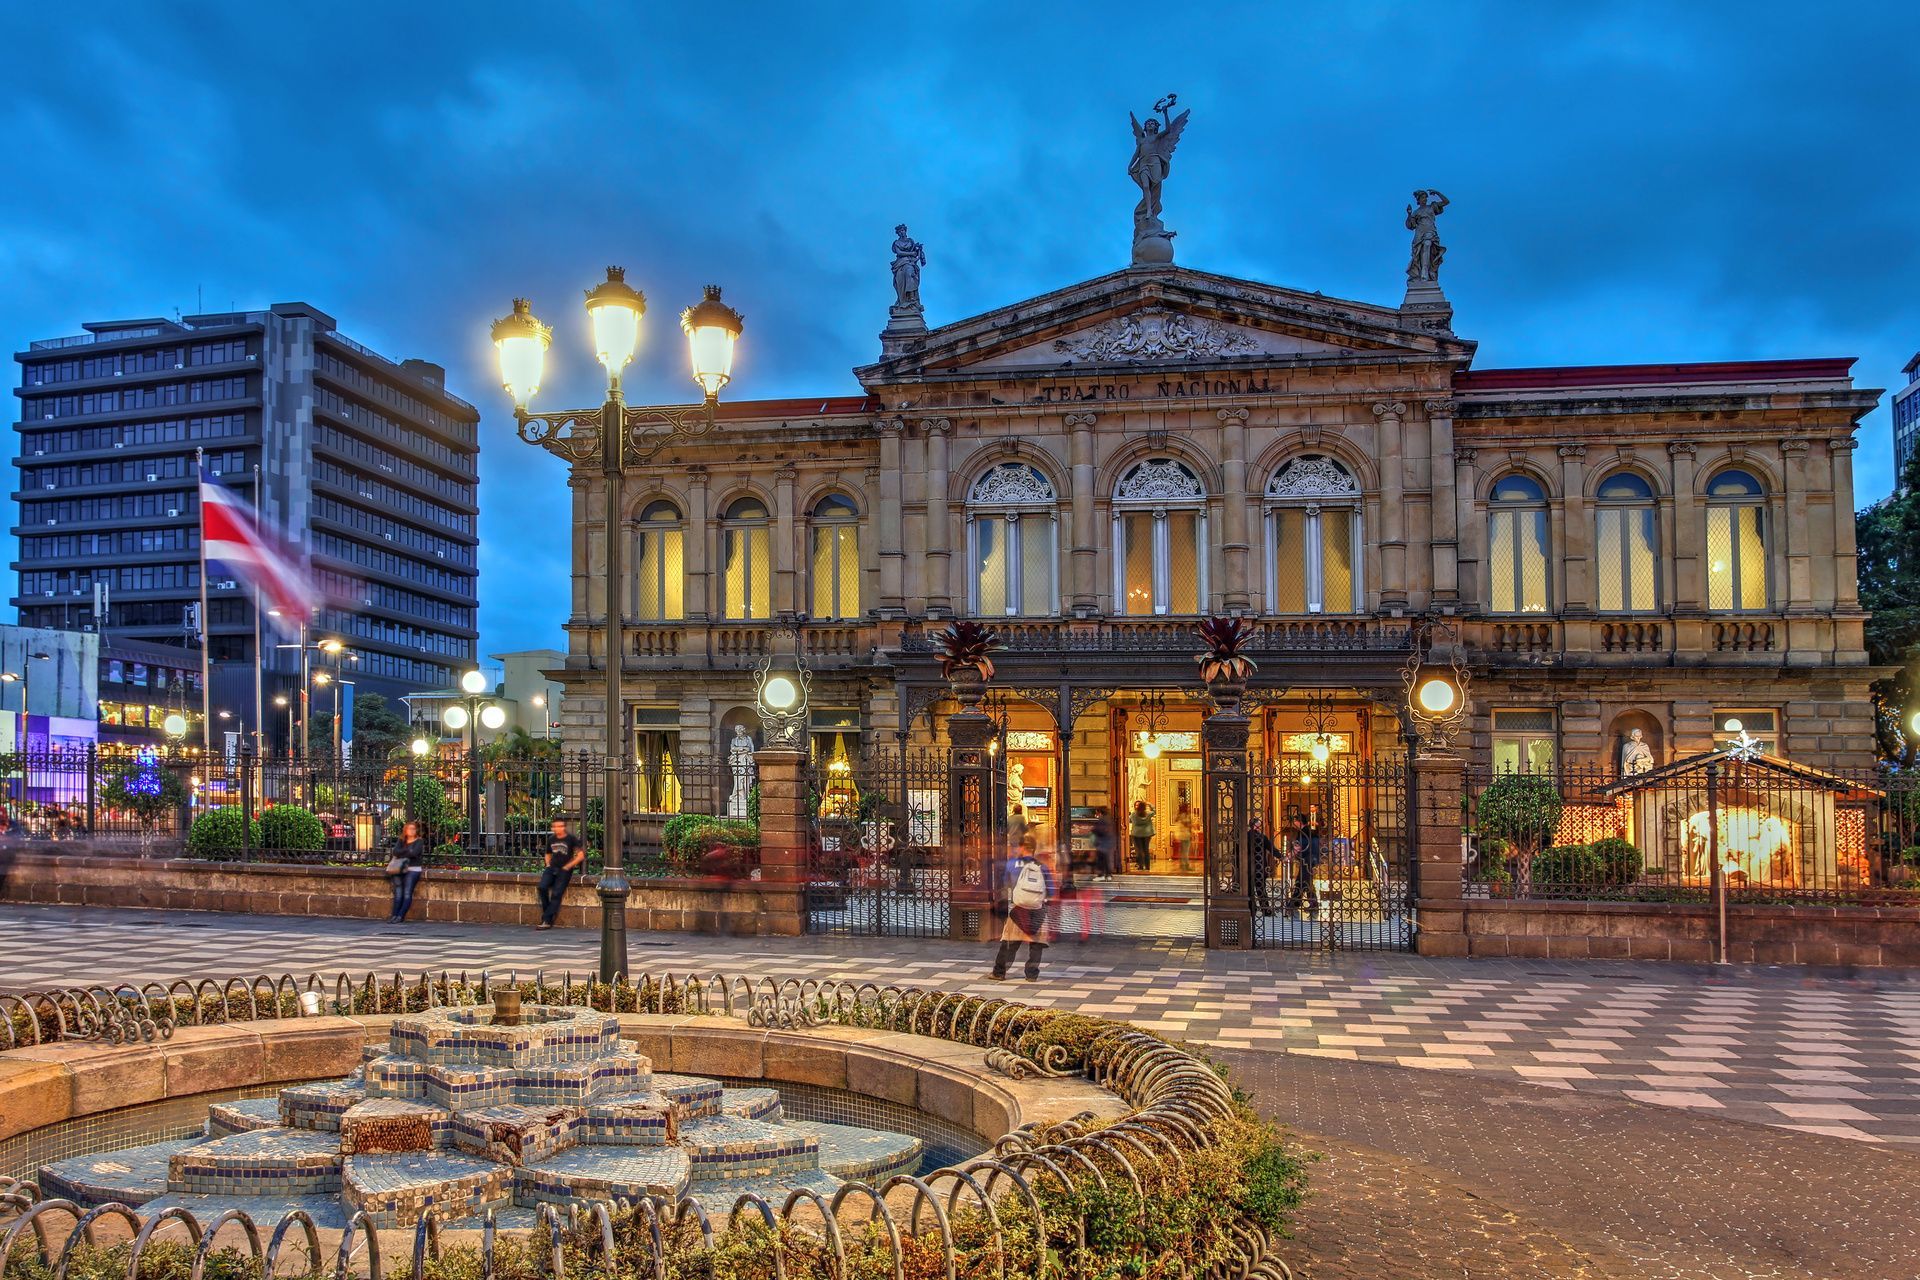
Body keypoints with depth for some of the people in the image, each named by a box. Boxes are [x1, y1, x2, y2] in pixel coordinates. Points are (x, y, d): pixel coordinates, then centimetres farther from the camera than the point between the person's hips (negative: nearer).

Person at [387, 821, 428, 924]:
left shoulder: (419, 841, 6)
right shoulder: (401, 841, 20)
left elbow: (414, 853, -9)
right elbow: (395, 851, 4)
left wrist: (401, 854, 1)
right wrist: (407, 851, -7)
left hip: (413, 870, -4)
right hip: (400, 869, 4)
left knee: (407, 894, -14)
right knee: (398, 894, -11)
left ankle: (400, 917, -18)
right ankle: (395, 915, -15)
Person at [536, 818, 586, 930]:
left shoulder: (571, 839, -4)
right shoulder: (551, 840, 13)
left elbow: (581, 855, -8)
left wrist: (567, 866, -9)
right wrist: (548, 865, 11)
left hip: (564, 870, -5)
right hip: (552, 868, 5)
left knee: (556, 894, -15)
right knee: (542, 887, -19)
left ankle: (547, 920, -15)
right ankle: (547, 912, -4)